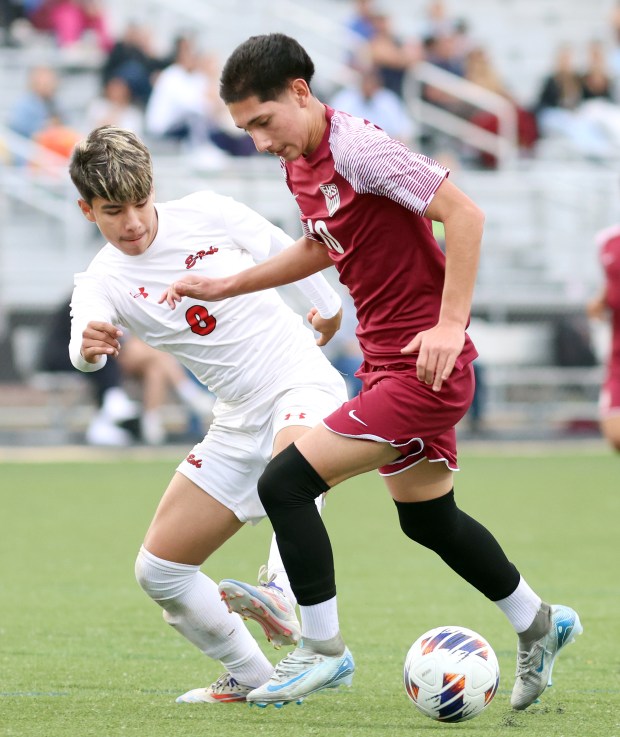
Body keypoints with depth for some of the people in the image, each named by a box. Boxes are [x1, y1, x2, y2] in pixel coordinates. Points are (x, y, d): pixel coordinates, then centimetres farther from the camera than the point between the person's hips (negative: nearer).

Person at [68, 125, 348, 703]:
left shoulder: (205, 213, -6)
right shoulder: (102, 281, -5)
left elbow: (284, 249, 12)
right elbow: (83, 344, -29)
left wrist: (326, 304, 18)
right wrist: (88, 347, -51)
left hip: (302, 380, -4)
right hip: (239, 420, 4)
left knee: (292, 456, -43)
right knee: (159, 570, 1)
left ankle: (283, 599, -53)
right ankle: (251, 677, 16)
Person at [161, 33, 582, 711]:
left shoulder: (358, 148, -20)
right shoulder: (299, 165, 8)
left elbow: (464, 215, -22)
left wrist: (450, 326, -25)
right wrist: (222, 287, 22)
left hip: (424, 365, -10)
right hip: (385, 364, 10)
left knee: (285, 482, -14)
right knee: (426, 518, 23)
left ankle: (323, 649, -2)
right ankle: (537, 625, 41)